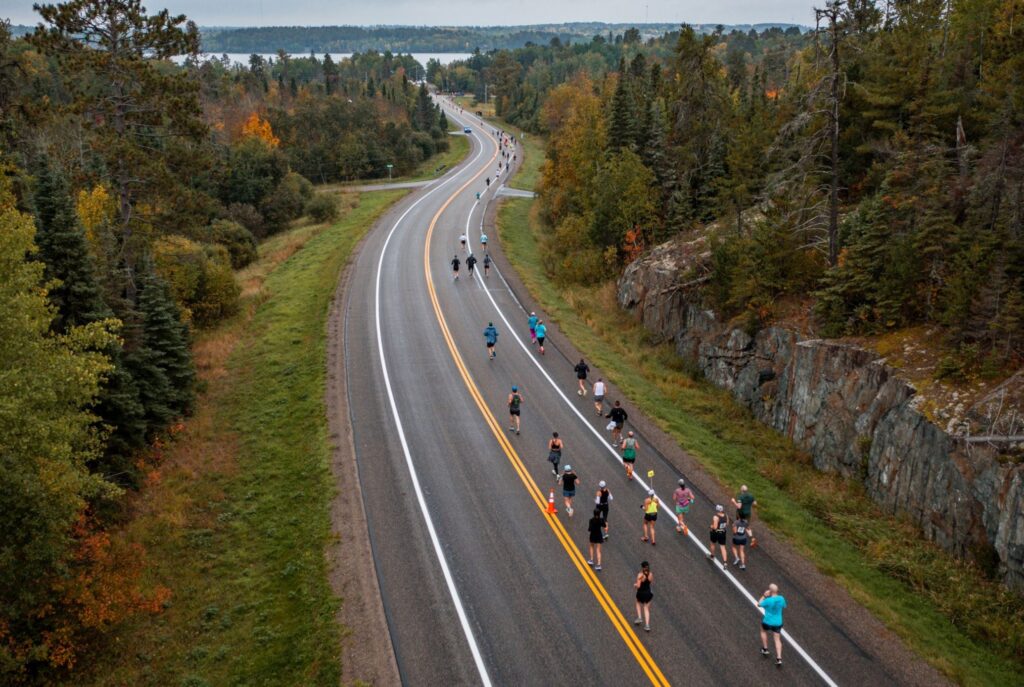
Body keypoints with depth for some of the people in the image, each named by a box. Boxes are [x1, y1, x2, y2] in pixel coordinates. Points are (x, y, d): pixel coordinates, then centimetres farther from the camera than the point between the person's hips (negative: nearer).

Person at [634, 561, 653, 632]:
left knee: (638, 603, 30)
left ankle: (639, 618, 19)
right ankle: (647, 625, 7)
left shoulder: (640, 575, -22)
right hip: (648, 593, 3)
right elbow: (652, 582, 7)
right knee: (646, 609, 13)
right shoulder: (651, 574, -9)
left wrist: (635, 585, -3)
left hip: (641, 593, -3)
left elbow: (638, 586, -24)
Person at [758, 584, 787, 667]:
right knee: (777, 639, 12)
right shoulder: (781, 598, -13)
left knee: (763, 631, 29)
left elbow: (759, 604, -10)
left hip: (768, 622, -3)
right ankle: (779, 659, 4)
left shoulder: (768, 600, -27)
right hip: (778, 623, 3)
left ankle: (765, 650, 34)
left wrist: (764, 596, -7)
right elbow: (784, 606, 9)